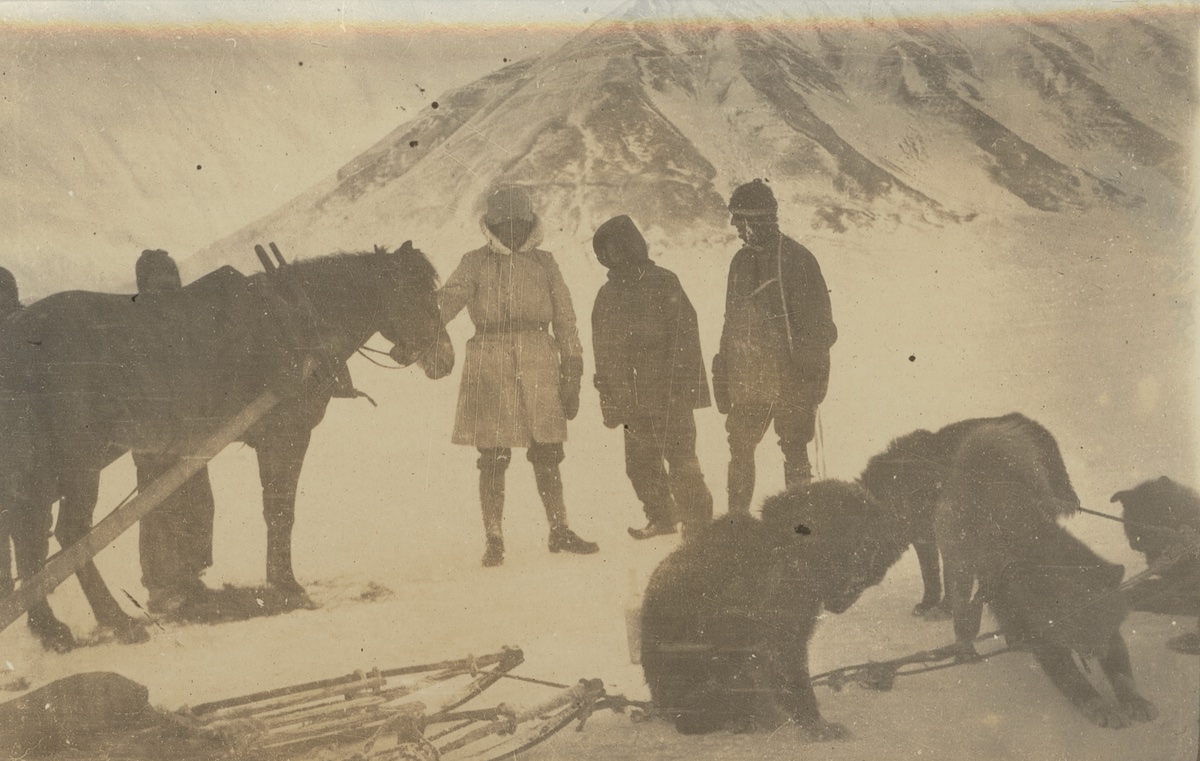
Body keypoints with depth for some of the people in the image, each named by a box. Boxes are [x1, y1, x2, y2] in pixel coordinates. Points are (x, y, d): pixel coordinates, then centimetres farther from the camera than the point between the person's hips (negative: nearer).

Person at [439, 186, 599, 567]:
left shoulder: (545, 264, 13)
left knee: (547, 455, 6)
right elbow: (449, 298, -10)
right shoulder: (475, 263, 7)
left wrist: (572, 378, 8)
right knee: (493, 458, 1)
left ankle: (559, 531, 20)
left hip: (540, 367, 2)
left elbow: (565, 323, 13)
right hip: (489, 368, -2)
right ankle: (494, 540, 10)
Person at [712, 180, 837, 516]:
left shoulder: (797, 259, -7)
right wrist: (724, 375, 15)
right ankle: (736, 519, 19)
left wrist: (814, 373, -14)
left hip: (791, 377, -6)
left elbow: (820, 324, -8)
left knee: (794, 451, -3)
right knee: (740, 449, 9)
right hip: (749, 377, 6)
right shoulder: (741, 261, 12)